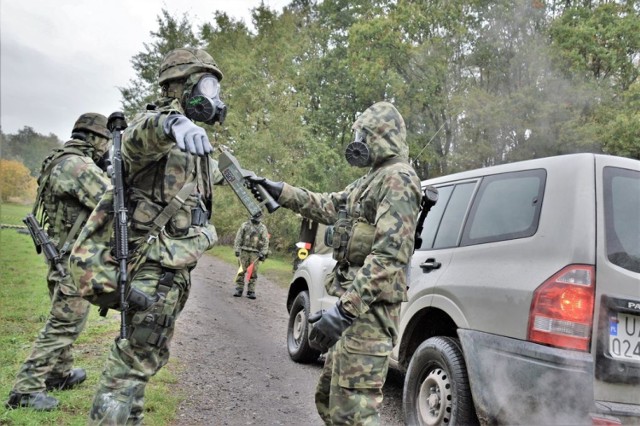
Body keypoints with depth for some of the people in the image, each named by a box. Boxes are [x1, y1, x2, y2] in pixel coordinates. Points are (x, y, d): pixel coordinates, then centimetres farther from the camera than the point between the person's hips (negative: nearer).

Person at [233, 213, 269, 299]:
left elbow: (266, 242, 5)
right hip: (244, 251, 0)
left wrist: (263, 253, -4)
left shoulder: (263, 228, 8)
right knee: (241, 271, -3)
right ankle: (239, 289, 3)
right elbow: (238, 238, 6)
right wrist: (237, 250, -2)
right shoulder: (244, 225, 7)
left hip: (255, 253, 0)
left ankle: (251, 291, 3)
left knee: (253, 273, -1)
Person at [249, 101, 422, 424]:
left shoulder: (397, 179, -14)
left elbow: (390, 255, -24)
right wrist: (279, 190, 25)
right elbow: (328, 207, 30)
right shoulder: (371, 180, 20)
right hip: (356, 303, 11)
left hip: (369, 309, -11)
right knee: (328, 398, 20)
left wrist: (344, 309, -29)